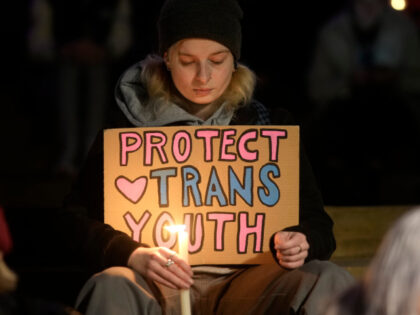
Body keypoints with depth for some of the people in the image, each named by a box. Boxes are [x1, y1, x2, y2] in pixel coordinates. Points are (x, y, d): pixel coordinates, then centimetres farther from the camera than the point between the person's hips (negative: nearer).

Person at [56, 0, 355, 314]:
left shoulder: (271, 126, 14)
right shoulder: (128, 129, 9)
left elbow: (317, 225, 15)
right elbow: (76, 219, 5)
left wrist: (301, 245, -11)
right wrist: (133, 256, -16)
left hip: (245, 280, 2)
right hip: (160, 286, -2)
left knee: (330, 280, -28)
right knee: (112, 286, -37)